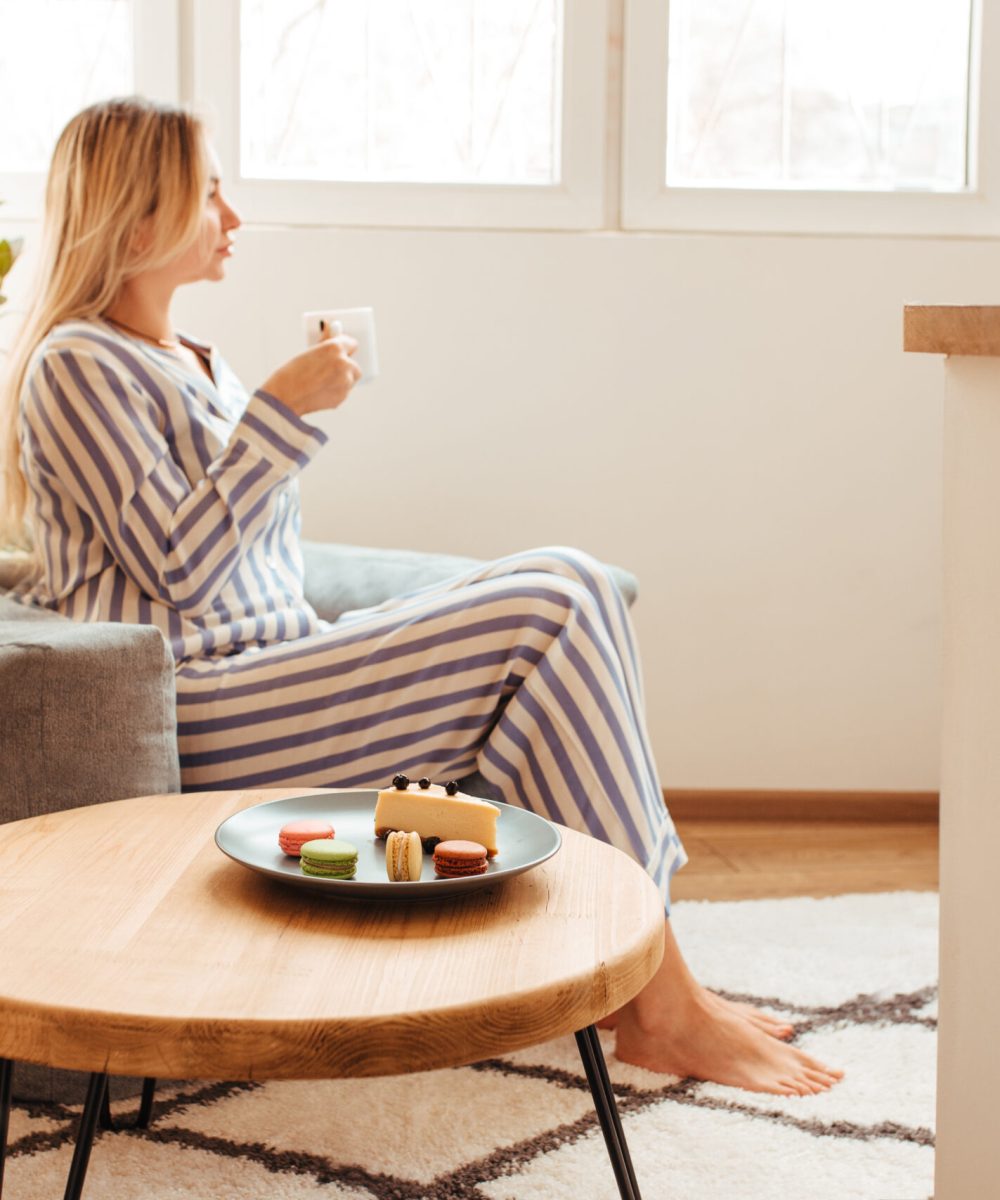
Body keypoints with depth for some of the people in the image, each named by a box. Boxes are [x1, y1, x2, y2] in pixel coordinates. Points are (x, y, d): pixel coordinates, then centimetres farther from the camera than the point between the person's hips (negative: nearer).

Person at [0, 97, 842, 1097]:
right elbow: (177, 570, -17)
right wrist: (283, 407, -17)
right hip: (200, 717, -9)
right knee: (553, 611, -19)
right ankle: (664, 1009, -14)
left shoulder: (196, 365, 22)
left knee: (566, 583, -7)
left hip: (271, 670, 9)